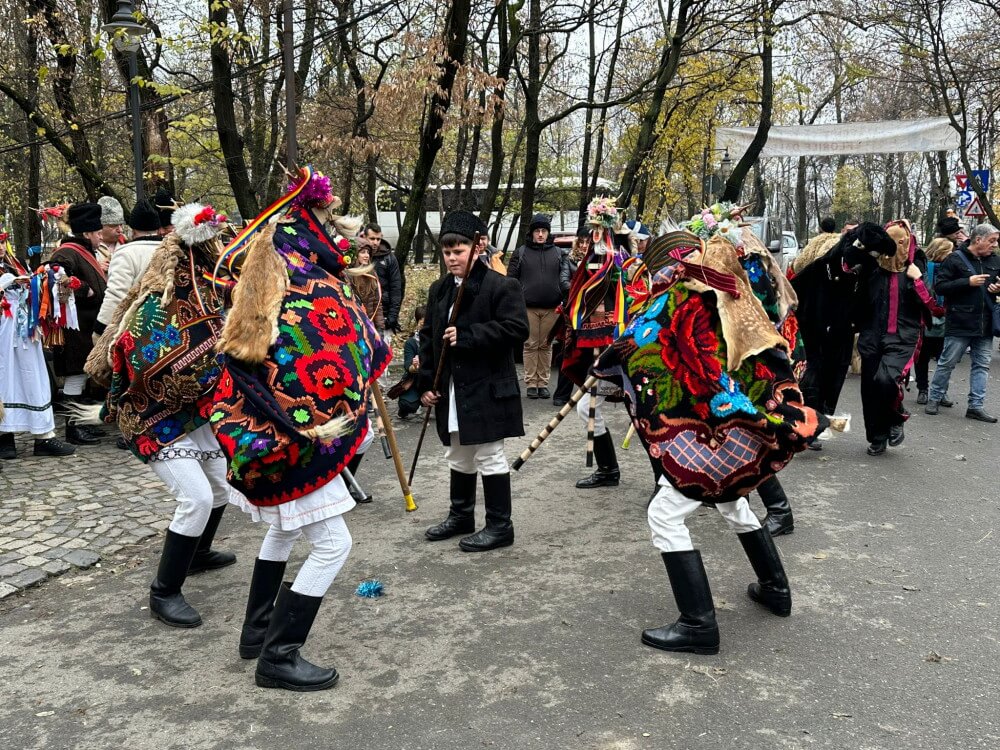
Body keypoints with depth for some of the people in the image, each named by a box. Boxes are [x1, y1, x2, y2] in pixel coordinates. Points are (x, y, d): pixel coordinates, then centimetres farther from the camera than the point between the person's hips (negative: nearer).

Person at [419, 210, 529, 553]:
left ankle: (500, 525, 12)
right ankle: (461, 515, 34)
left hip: (487, 390, -7)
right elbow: (428, 337, 14)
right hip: (450, 389, 7)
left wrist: (467, 336, -22)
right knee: (457, 457, 18)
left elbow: (517, 329, -20)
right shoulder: (439, 290, 11)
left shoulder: (501, 286, -10)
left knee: (489, 456, 0)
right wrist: (426, 383, 7)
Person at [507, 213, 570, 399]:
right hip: (528, 307, -1)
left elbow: (565, 275, 12)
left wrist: (566, 286, -9)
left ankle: (543, 383, 13)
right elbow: (511, 278, 6)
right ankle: (530, 383, 8)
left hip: (552, 308, 2)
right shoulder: (521, 252, 7)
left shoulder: (558, 253, 12)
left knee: (546, 346, 6)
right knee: (530, 345, 2)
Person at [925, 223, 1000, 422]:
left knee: (982, 365, 7)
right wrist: (968, 282, -19)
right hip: (959, 323, -6)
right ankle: (934, 398, 17)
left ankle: (976, 406, 13)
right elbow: (939, 286, -12)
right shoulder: (956, 259, -7)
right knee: (947, 363, 3)